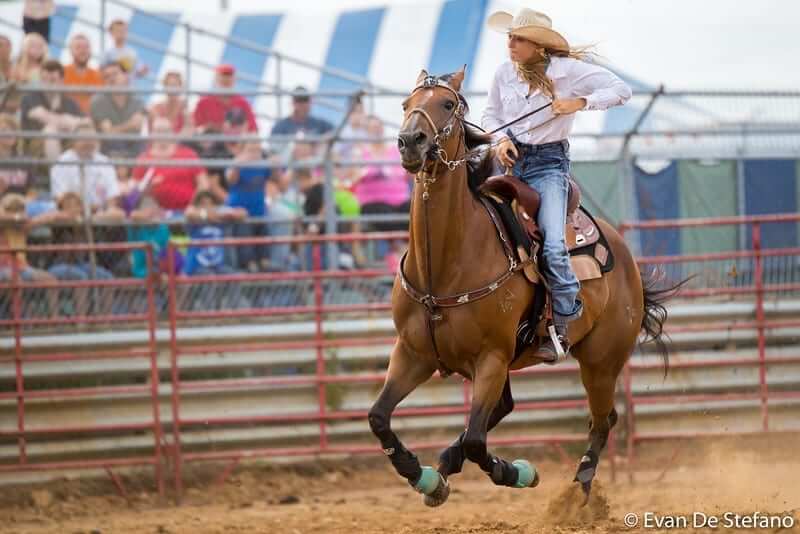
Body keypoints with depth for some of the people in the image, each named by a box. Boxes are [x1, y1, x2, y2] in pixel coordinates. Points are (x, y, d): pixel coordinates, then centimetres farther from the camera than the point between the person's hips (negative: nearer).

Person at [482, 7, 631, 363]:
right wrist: (501, 139, -3)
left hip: (548, 163, -4)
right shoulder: (504, 73, 3)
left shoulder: (568, 70, -7)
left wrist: (580, 103, -16)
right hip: (511, 160, 4)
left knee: (553, 246, -20)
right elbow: (491, 115, 18)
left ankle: (562, 325, -6)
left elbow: (622, 90, -4)